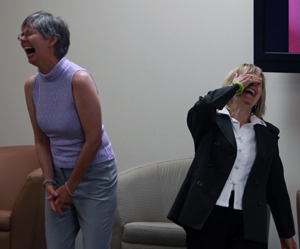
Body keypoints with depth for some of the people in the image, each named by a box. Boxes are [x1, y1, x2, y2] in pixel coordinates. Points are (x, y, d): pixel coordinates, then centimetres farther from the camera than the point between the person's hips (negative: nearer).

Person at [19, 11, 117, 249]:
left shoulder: (79, 79, -20)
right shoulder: (32, 85, -1)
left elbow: (94, 140, -18)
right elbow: (41, 140, 6)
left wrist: (70, 187, -12)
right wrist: (49, 182, -5)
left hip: (94, 174, -6)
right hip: (59, 175, 6)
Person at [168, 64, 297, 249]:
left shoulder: (267, 134, 16)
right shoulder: (212, 121, 7)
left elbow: (276, 185, 17)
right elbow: (203, 107, -19)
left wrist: (286, 233, 17)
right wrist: (237, 85, -4)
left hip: (248, 225, 2)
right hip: (207, 218, -2)